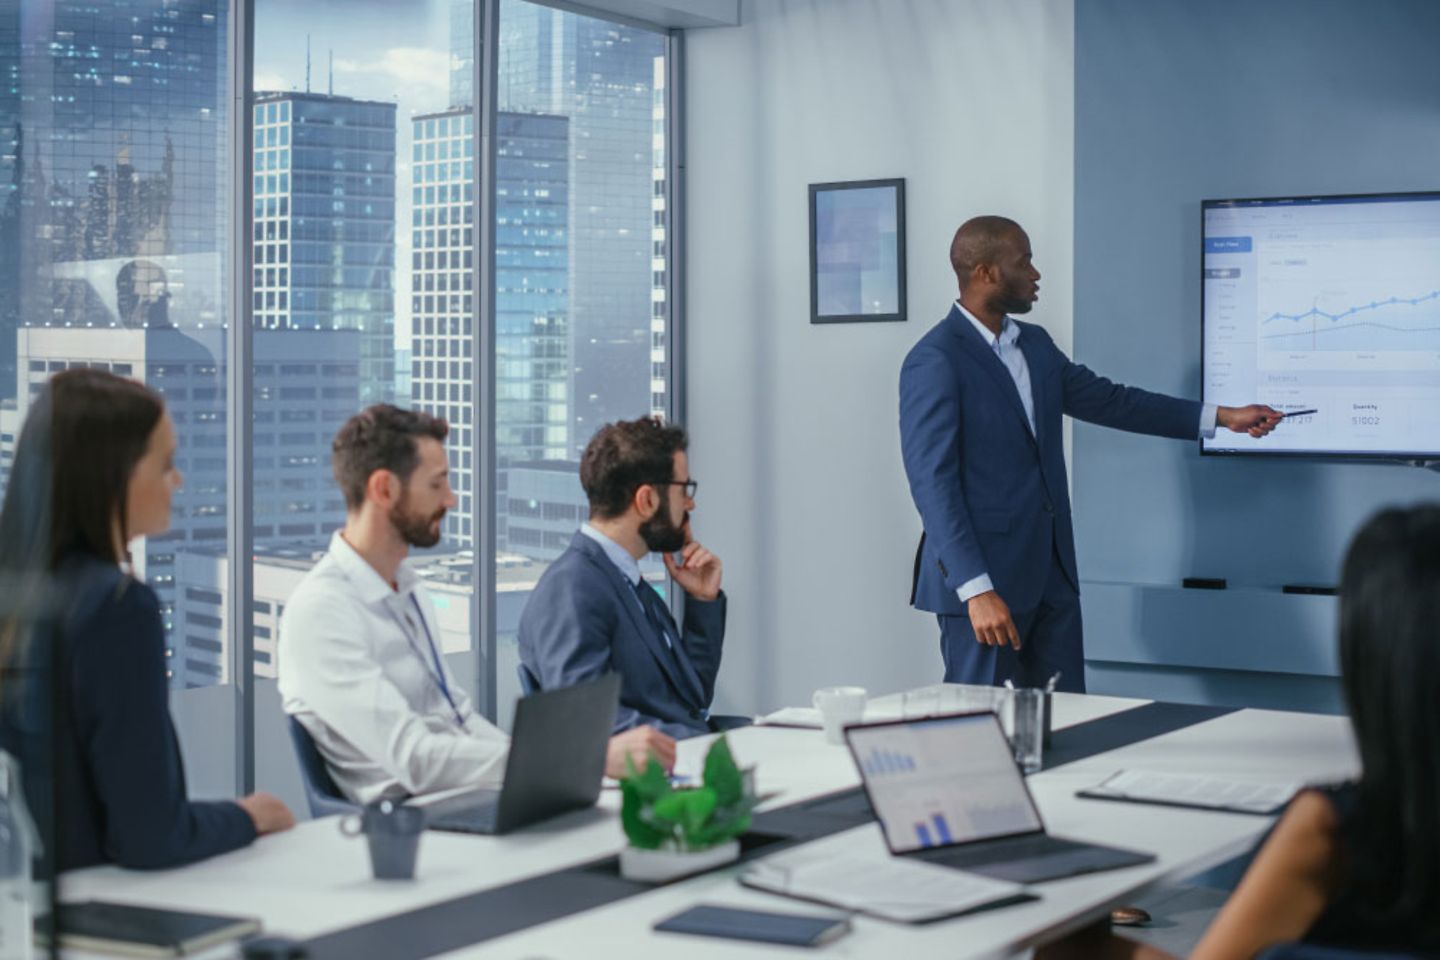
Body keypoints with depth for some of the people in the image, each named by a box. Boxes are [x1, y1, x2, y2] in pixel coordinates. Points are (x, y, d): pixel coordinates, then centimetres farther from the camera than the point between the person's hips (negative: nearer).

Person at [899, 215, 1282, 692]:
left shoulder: (1035, 344, 12)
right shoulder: (934, 361, -14)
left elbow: (1108, 400, 19)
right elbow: (933, 482, -19)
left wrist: (1223, 417, 18)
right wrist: (977, 590, -24)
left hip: (1051, 571, 8)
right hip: (981, 575, -8)